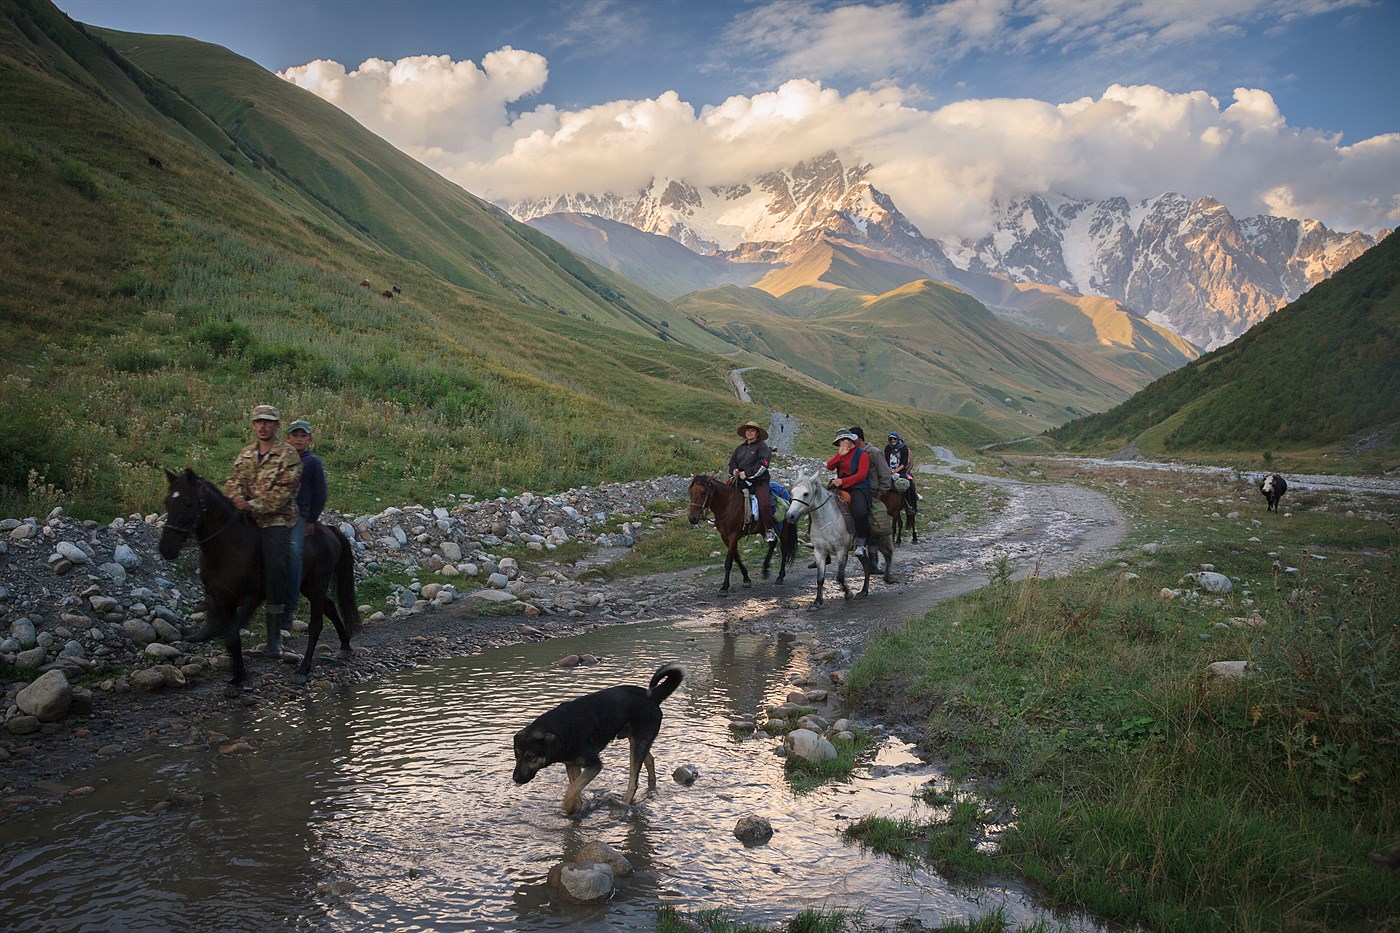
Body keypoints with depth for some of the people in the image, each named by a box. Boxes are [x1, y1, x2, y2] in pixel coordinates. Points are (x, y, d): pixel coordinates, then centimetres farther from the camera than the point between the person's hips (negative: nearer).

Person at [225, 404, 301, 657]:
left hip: (276, 518, -6)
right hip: (246, 518, 6)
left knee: (275, 565, -18)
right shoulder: (245, 455, 18)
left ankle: (274, 636, -14)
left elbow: (284, 491, -11)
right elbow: (233, 482, 10)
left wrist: (254, 506, -20)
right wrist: (237, 500, -13)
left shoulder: (288, 454, -1)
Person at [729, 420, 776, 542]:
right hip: (741, 481, 6)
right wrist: (734, 470, -3)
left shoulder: (762, 446, 0)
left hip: (759, 482, -6)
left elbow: (762, 464, -11)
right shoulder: (740, 448, 22)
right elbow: (732, 462, 21)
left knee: (764, 504, -25)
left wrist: (747, 474, -17)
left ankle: (768, 531, -12)